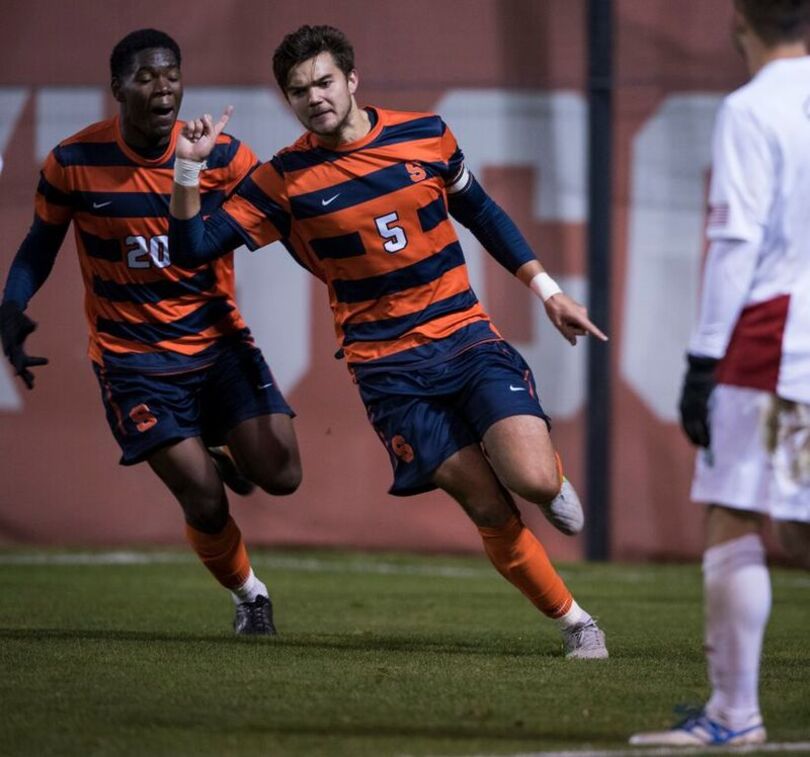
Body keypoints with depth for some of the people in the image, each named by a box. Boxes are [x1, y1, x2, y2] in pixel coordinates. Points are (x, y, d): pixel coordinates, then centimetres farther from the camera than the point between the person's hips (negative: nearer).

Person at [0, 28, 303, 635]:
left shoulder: (222, 155, -9)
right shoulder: (74, 163, -10)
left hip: (219, 340, 2)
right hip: (132, 354, -2)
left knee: (281, 476, -8)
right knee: (205, 502, -12)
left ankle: (230, 456, 30)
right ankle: (249, 595, 20)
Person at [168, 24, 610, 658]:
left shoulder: (425, 134, 1)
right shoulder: (286, 179, -4)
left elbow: (480, 212, 16)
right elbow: (195, 247, -4)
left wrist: (548, 290, 15)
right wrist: (189, 168, -19)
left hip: (465, 337, 1)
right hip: (387, 367, -1)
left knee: (534, 481, -19)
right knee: (492, 512, -8)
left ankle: (553, 477, 18)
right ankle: (575, 623, 10)